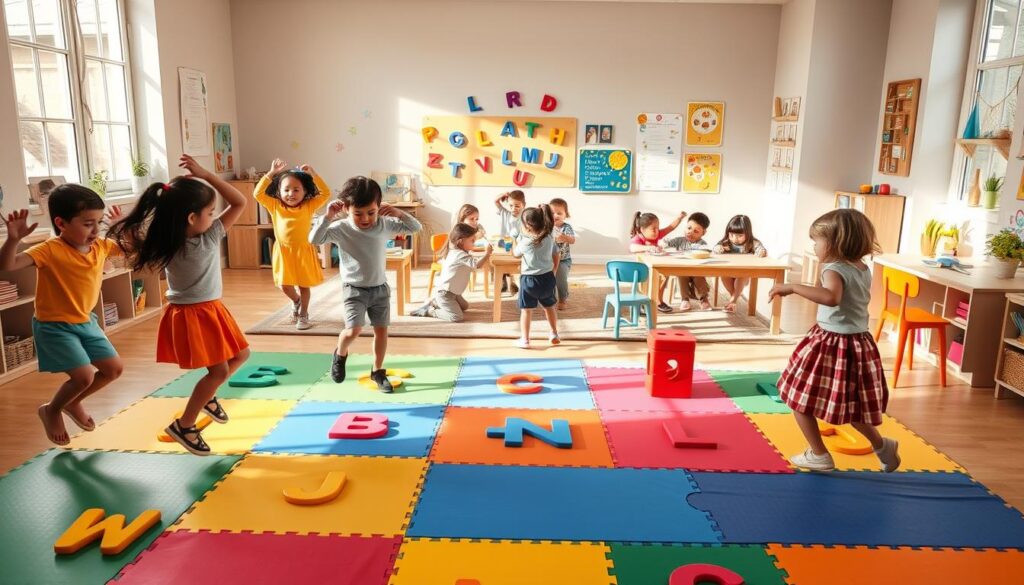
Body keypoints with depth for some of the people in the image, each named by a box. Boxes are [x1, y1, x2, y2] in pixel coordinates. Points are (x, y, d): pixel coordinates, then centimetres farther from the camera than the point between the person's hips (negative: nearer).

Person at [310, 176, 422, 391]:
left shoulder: (385, 225, -6)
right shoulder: (341, 228, -14)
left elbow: (416, 228, -4)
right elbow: (314, 239, -23)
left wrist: (399, 213, -19)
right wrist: (327, 216, -31)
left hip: (380, 288, 3)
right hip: (354, 290, -3)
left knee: (381, 329, 6)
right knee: (353, 330, -15)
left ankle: (378, 371, 24)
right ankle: (340, 354, 20)